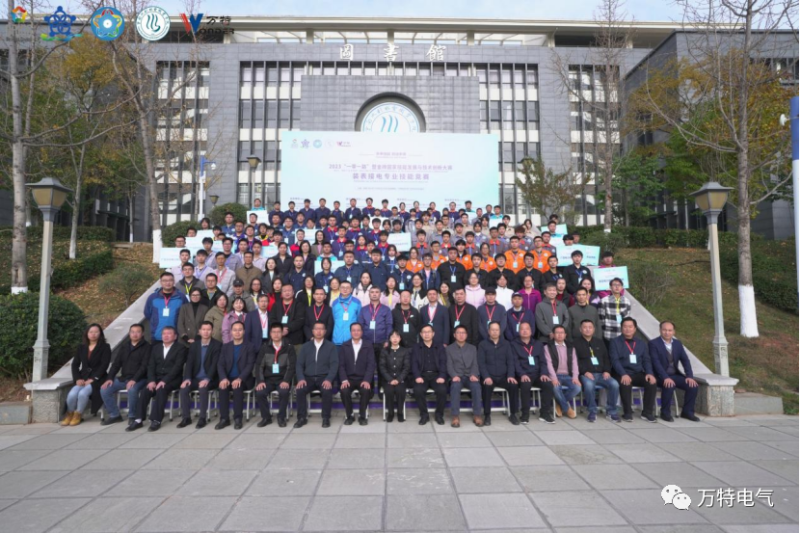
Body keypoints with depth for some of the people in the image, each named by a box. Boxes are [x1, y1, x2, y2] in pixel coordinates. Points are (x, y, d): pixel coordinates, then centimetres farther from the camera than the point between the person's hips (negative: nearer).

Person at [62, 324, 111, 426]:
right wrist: (77, 379, -5)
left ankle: (78, 415, -6)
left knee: (83, 393, -31)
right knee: (72, 394, -26)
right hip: (83, 378, 4)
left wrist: (93, 379, -16)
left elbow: (104, 365, -8)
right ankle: (70, 414, 1)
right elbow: (75, 364, 11)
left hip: (97, 379, -4)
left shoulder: (105, 347, 1)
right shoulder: (82, 347, 16)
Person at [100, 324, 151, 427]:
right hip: (123, 378, 6)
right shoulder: (124, 346, 14)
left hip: (139, 379, -6)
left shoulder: (146, 347, -4)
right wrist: (110, 378, -3)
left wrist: (134, 380, -25)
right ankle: (114, 415, 4)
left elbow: (144, 366, -13)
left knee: (132, 390, -36)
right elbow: (116, 363, 12)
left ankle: (132, 416, -14)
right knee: (104, 389, -13)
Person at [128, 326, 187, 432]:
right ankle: (139, 420, -16)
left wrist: (164, 380, -22)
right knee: (144, 391, -23)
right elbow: (151, 366, 8)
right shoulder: (156, 347, 17)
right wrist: (151, 380, -10)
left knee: (161, 390, -33)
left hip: (172, 379, -5)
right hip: (157, 378, 5)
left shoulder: (180, 348, 0)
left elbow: (178, 367, -12)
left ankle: (156, 420, -27)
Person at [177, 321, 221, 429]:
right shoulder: (194, 345, 11)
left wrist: (207, 379, -27)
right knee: (184, 388, -23)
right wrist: (187, 378, -14)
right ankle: (186, 417, -10)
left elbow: (215, 364, -13)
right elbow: (189, 363, 3)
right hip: (195, 378, 4)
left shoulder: (217, 345, -3)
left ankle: (202, 418, -22)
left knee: (203, 388, -34)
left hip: (210, 379, -4)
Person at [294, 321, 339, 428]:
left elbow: (334, 365, -3)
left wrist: (329, 379, -21)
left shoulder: (331, 346, 6)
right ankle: (302, 417, -10)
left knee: (327, 390, -33)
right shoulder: (306, 346, 13)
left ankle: (326, 418, -13)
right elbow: (299, 364, 6)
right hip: (308, 378, 2)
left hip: (324, 378, -2)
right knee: (299, 390, -28)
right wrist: (301, 378, -13)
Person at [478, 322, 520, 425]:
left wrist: (511, 375, -10)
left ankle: (513, 414, -9)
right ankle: (487, 415, -20)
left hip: (503, 376, 2)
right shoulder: (483, 344, 5)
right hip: (489, 376, -2)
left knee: (514, 385, -26)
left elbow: (511, 361, 7)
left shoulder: (506, 344, 13)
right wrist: (486, 376, -19)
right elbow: (481, 363, -3)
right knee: (487, 386, -34)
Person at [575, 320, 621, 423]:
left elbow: (606, 358, 18)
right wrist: (585, 372, -16)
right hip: (586, 374, -4)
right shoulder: (575, 343, 7)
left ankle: (611, 411, -7)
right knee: (589, 385, -37)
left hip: (601, 374, 4)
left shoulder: (600, 342, 22)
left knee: (614, 384, -25)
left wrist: (607, 370, 0)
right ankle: (592, 411, -17)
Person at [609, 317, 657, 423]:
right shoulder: (615, 342, 4)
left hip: (638, 374, 4)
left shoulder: (642, 343, 18)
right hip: (622, 374, -4)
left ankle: (647, 412, -10)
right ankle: (627, 412, -18)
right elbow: (615, 360, -8)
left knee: (652, 382, -24)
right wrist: (623, 374, -24)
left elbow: (646, 360, 10)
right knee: (625, 384, -35)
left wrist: (649, 373, -11)